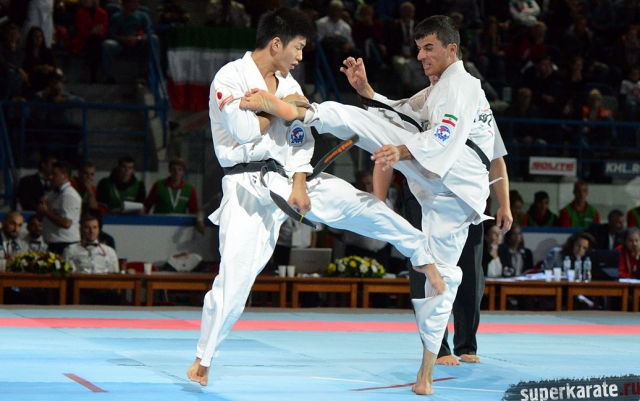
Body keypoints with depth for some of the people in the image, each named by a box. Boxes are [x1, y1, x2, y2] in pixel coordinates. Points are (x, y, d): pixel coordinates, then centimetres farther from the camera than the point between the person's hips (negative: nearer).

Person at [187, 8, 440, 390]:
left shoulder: (287, 84, 10)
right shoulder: (230, 77, -11)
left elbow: (301, 139, 7)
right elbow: (243, 130, -23)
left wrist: (300, 185, -6)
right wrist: (280, 109, -7)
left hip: (288, 178, 6)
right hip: (250, 188, -6)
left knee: (359, 205, -1)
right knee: (233, 279, -10)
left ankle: (422, 253, 17)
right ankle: (203, 358, 3)